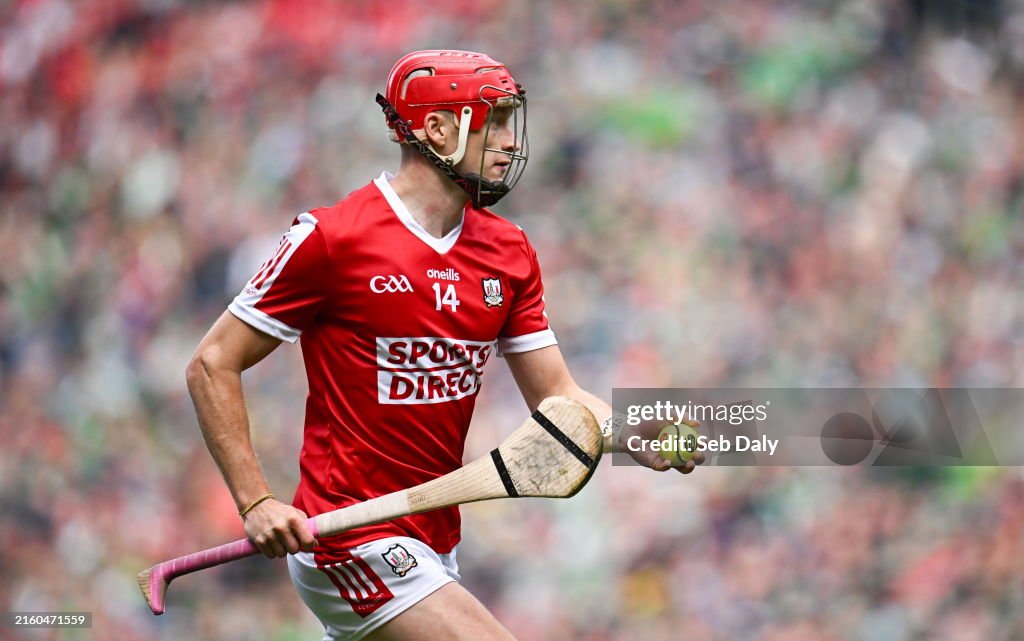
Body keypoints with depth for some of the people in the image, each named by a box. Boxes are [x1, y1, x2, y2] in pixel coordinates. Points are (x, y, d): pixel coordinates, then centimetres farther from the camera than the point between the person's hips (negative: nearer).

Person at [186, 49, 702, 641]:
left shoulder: (510, 253, 9)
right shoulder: (332, 238, -11)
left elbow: (556, 397, 10)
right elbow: (214, 365, -7)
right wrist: (256, 502, -17)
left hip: (435, 542, 8)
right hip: (354, 543, -8)